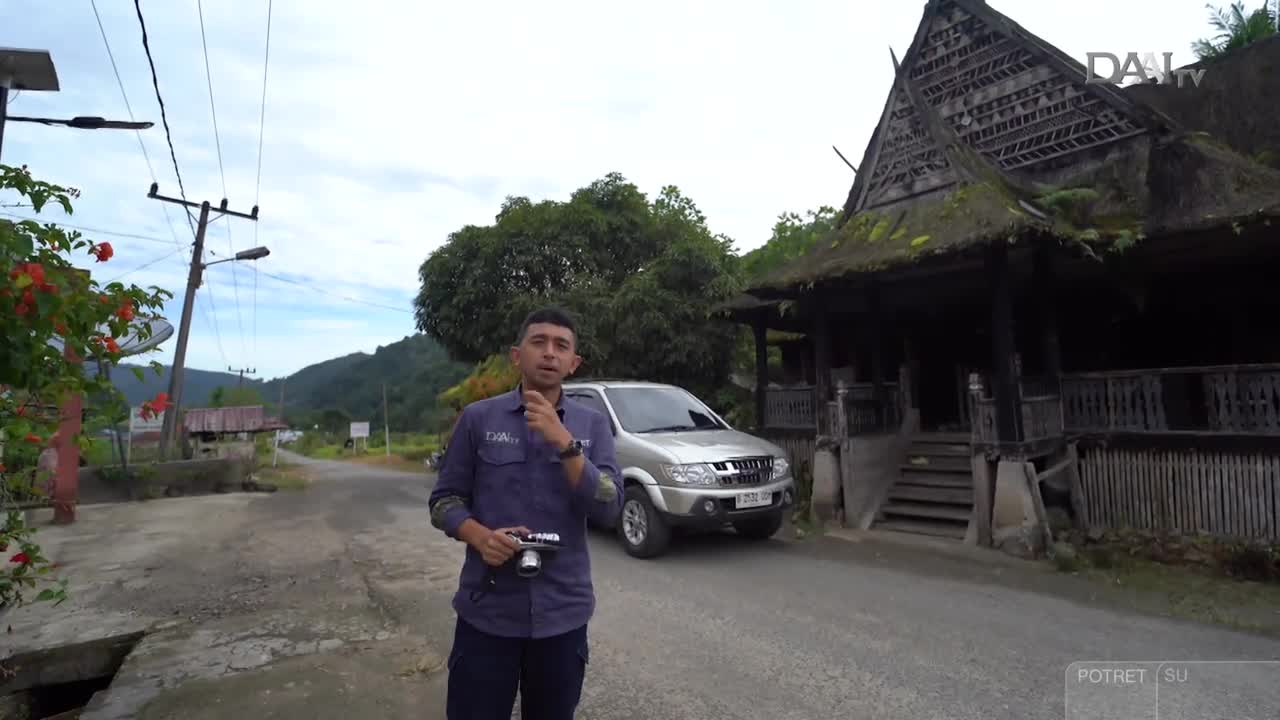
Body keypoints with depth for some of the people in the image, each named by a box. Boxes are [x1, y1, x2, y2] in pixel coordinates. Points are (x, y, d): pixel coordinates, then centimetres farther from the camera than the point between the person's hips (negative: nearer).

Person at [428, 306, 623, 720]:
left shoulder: (593, 425, -1)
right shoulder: (478, 418, -2)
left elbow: (608, 511, -10)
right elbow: (444, 499, 2)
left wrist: (564, 442, -20)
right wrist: (480, 536, -18)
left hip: (563, 612, 2)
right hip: (487, 611, -1)